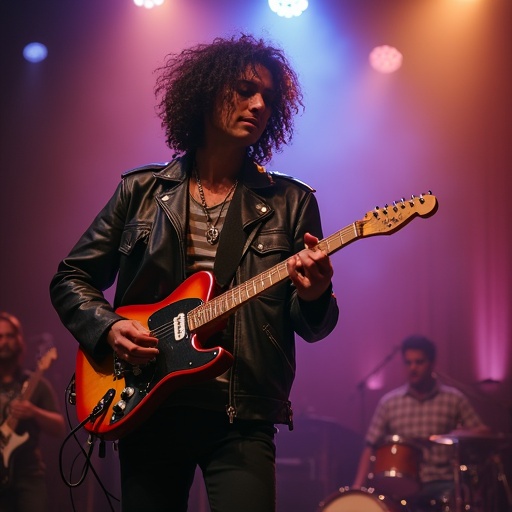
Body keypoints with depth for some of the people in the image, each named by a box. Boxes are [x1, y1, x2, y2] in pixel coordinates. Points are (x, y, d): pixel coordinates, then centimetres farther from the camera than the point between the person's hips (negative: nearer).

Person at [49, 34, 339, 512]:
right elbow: (71, 279, 12)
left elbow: (312, 327, 5)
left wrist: (312, 298, -19)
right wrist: (108, 328, -7)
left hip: (241, 418, -1)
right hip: (147, 408, 1)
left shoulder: (291, 203, 6)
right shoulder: (141, 191, 8)